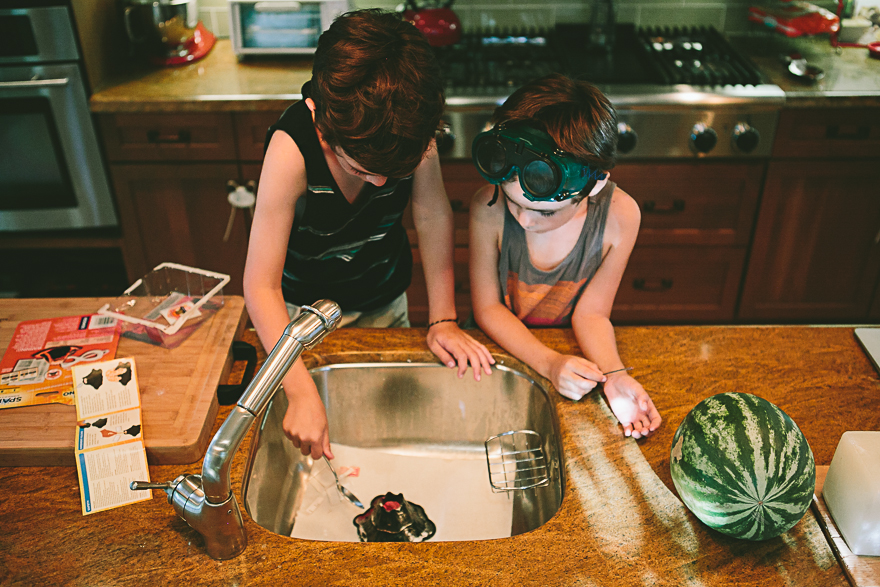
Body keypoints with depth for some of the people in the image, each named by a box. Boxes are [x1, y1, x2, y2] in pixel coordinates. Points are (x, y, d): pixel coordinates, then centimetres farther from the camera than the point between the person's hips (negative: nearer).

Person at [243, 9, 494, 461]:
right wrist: (302, 394, -41)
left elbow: (433, 216, -14)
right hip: (305, 303, -3)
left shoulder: (413, 128, -29)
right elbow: (261, 287, -36)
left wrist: (443, 319, -17)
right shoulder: (292, 148, -39)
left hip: (384, 300, 4)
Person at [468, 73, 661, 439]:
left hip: (576, 353, 2)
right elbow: (487, 307, -15)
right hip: (503, 345, -2)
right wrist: (549, 363, -27)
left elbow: (591, 312, -12)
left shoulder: (619, 217, -25)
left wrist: (615, 375, -29)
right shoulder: (489, 208, -27)